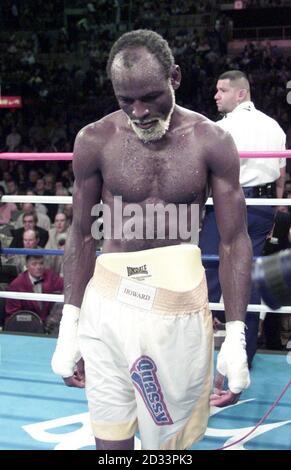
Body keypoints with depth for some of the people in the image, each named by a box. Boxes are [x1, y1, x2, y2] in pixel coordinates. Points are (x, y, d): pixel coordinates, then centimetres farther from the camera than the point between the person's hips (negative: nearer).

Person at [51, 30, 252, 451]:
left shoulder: (212, 142, -5)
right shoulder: (95, 141, -2)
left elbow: (234, 241, -2)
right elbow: (82, 236, 5)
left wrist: (236, 338, -7)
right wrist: (70, 326, 3)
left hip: (180, 306, -1)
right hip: (107, 305, 1)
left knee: (171, 439, 10)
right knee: (110, 441, 8)